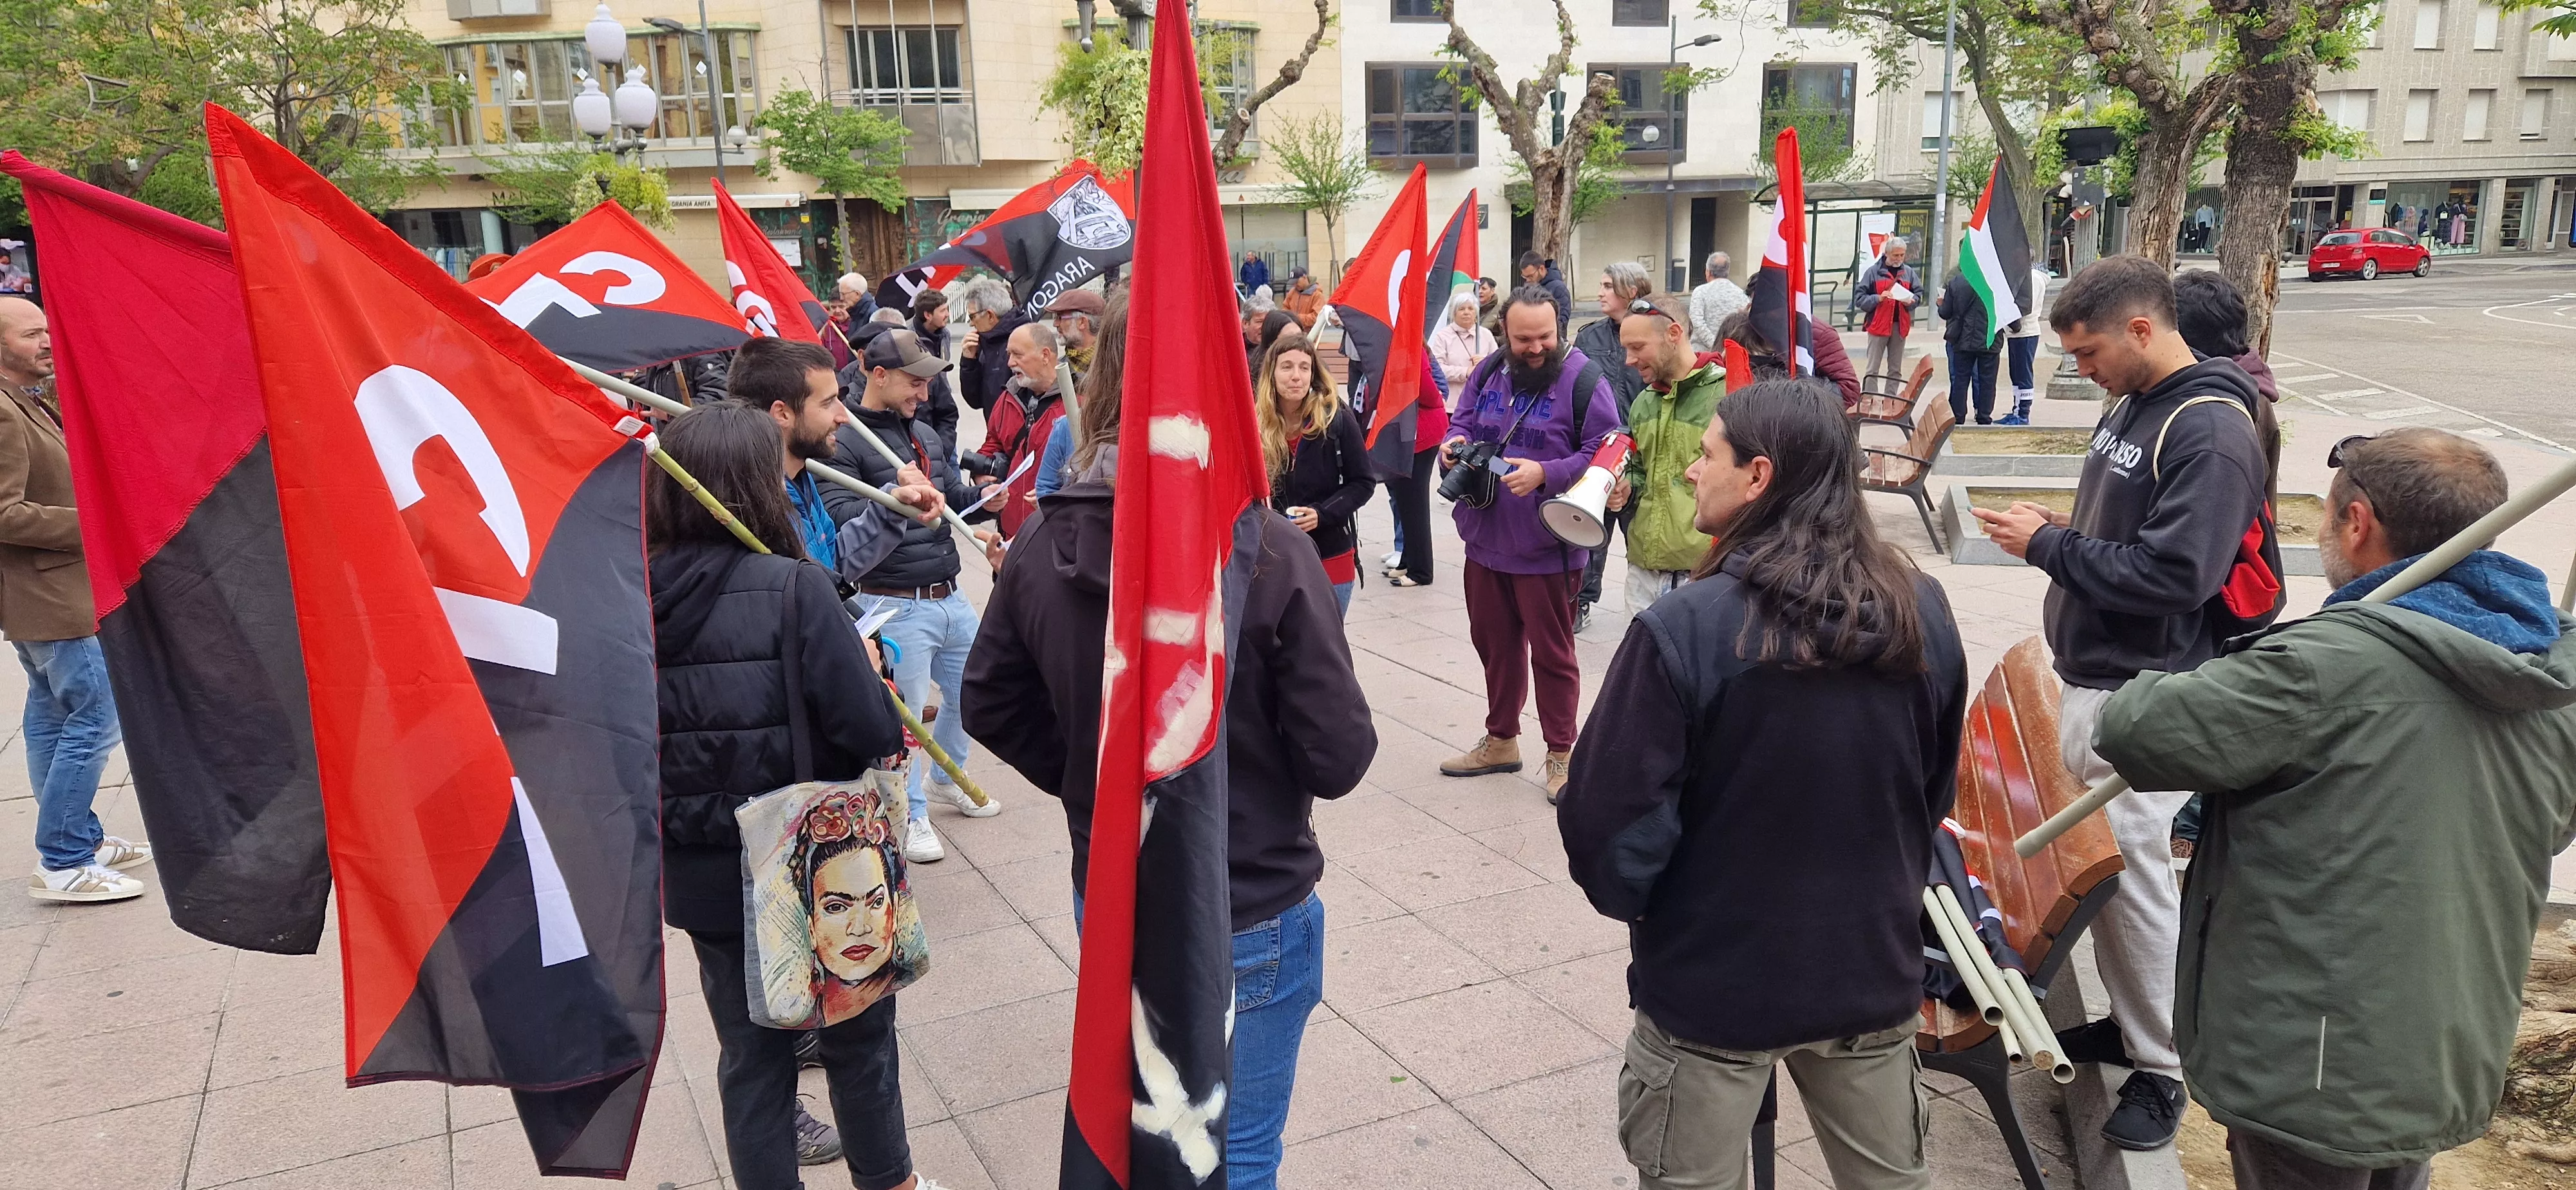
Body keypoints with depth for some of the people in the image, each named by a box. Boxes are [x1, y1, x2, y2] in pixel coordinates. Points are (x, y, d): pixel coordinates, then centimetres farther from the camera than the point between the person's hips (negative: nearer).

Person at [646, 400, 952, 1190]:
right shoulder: (794, 587, -20)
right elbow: (871, 733, -23)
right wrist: (875, 682, -1)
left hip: (702, 878, 4)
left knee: (750, 1052, 19)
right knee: (858, 1036, 19)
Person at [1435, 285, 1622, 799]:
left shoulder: (1583, 379, -12)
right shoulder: (1487, 375, 6)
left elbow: (1605, 454, -14)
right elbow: (1460, 424, 15)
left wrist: (1545, 475, -26)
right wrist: (1454, 445, -8)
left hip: (1547, 548, -6)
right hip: (1486, 541, 6)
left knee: (1552, 652, 6)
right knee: (1494, 643, 18)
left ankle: (1561, 753, 21)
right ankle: (1500, 741, 35)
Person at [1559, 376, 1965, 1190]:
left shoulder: (1684, 628, -24)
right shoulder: (1921, 612, -6)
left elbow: (1610, 824, -19)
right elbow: (1936, 794, 8)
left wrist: (1636, 905, 2)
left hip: (1713, 984, -4)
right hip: (1872, 969, 5)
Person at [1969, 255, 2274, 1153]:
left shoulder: (2211, 432, -19)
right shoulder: (2132, 405, 9)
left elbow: (2171, 575, -27)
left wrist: (2047, 545, -18)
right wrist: (2058, 531, 0)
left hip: (2141, 697, -9)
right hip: (2090, 677, 9)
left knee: (2136, 875, -1)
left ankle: (2161, 1070, 14)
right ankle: (2127, 1021, 33)